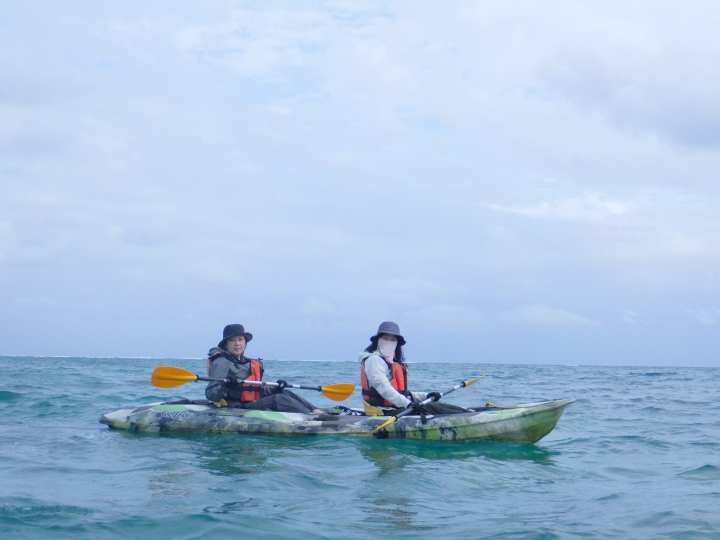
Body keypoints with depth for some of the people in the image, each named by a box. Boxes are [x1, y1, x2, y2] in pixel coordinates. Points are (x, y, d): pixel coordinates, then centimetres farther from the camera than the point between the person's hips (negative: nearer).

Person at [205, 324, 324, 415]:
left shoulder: (248, 363, 21)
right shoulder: (221, 362, -6)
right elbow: (210, 394, -15)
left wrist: (275, 389, 10)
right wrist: (225, 386, -34)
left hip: (253, 404, 9)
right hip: (237, 408, -9)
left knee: (285, 393, -6)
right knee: (278, 399, -21)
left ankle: (315, 411, -20)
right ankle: (312, 416, -30)